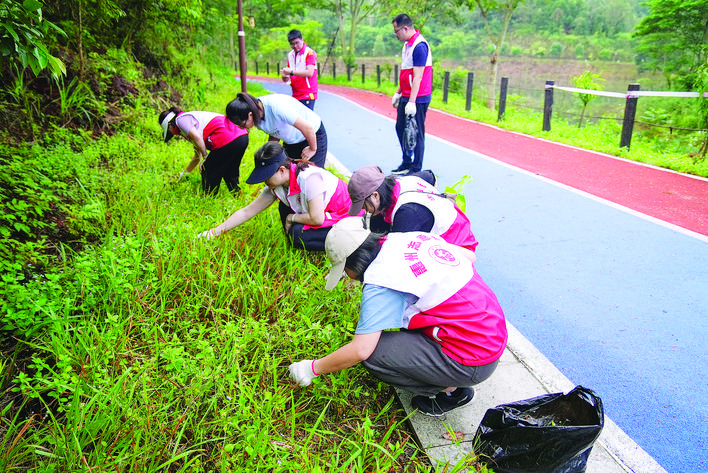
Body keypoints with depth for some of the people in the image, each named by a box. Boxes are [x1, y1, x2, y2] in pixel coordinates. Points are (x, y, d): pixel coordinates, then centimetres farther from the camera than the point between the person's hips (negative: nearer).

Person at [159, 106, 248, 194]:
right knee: (229, 174, 25)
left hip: (228, 140, -9)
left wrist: (206, 158, 0)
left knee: (208, 172, 8)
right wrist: (185, 172, 53)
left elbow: (197, 137, -12)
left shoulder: (181, 119, 7)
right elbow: (197, 156, 41)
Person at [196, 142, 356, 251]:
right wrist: (216, 231, -1)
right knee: (285, 207, -3)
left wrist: (291, 218, -12)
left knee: (298, 235, -26)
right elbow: (247, 211, 1)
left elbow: (317, 219, -29)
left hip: (346, 218, -8)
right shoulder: (276, 187, -4)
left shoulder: (308, 178, -29)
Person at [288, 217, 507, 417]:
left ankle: (449, 390, 5)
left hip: (474, 362, -9)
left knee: (373, 352, -11)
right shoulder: (414, 237, 4)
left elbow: (360, 350, -19)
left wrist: (312, 368, -5)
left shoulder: (381, 278, -19)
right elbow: (469, 256, 17)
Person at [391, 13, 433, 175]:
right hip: (406, 97, 10)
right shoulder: (407, 44, 13)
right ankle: (406, 163, 30)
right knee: (400, 128, 16)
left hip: (417, 99, -10)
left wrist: (411, 102, -25)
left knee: (416, 133, -1)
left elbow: (417, 77, -22)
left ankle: (416, 169, 10)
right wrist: (398, 93, 22)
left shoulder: (420, 46, -18)